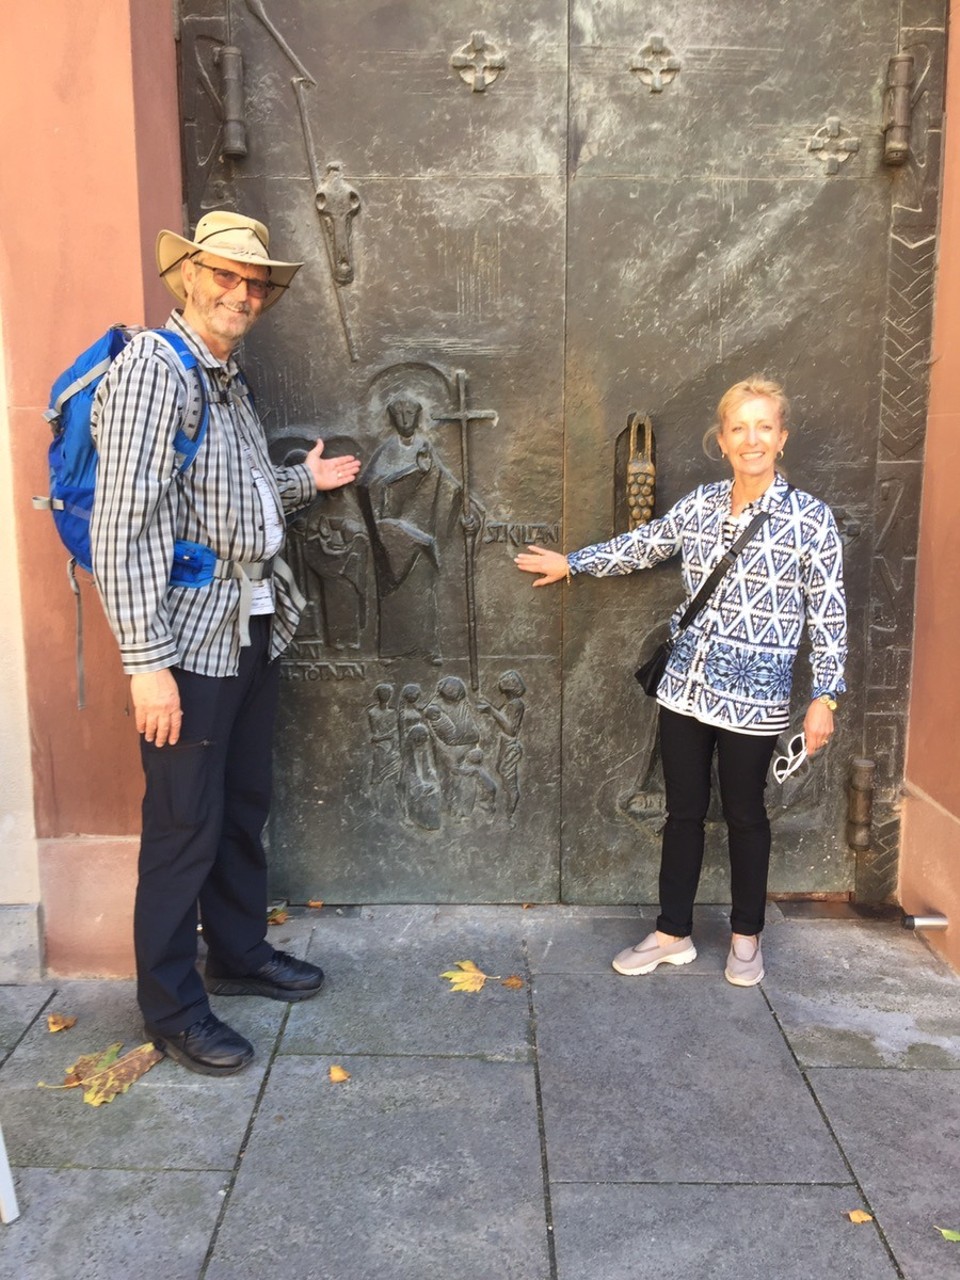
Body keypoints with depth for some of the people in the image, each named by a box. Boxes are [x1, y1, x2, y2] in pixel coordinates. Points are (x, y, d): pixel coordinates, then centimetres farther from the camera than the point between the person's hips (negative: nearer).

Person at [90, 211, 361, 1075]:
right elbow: (123, 523, -20)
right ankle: (172, 1009, 19)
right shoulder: (152, 366, -13)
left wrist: (305, 480, 16)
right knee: (185, 828, 2)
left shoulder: (229, 378, 14)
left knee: (244, 807, 18)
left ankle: (240, 954, 36)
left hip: (254, 630, 9)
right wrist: (146, 661, -23)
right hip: (190, 641, -8)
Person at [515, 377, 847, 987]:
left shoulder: (811, 517, -9)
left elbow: (829, 615, -8)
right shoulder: (701, 503, 3)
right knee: (683, 811, 13)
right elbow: (642, 545, 18)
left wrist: (824, 698, -11)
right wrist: (571, 563, 23)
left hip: (755, 697, -4)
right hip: (686, 686, 4)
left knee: (745, 815, 11)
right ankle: (673, 933, 28)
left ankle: (747, 936, 32)